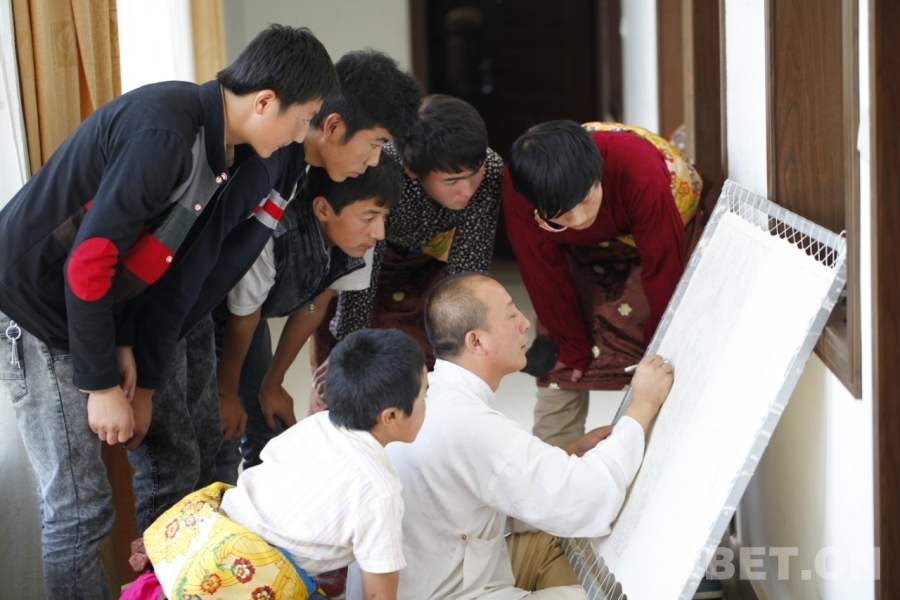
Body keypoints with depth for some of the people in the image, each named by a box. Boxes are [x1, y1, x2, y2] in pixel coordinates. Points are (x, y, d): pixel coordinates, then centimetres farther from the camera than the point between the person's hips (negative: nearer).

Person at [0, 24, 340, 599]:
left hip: (90, 309, 9)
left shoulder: (214, 150, 5)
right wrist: (102, 385, -18)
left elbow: (160, 264, 8)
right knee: (78, 508, -6)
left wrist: (135, 365, 2)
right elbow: (89, 259, -25)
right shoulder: (165, 131, -25)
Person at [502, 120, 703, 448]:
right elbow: (544, 272, -19)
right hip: (584, 253, 3)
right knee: (562, 366, -3)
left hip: (665, 233, -2)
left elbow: (662, 267, -29)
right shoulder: (519, 186, -33)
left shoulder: (639, 170, -41)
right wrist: (572, 348, -10)